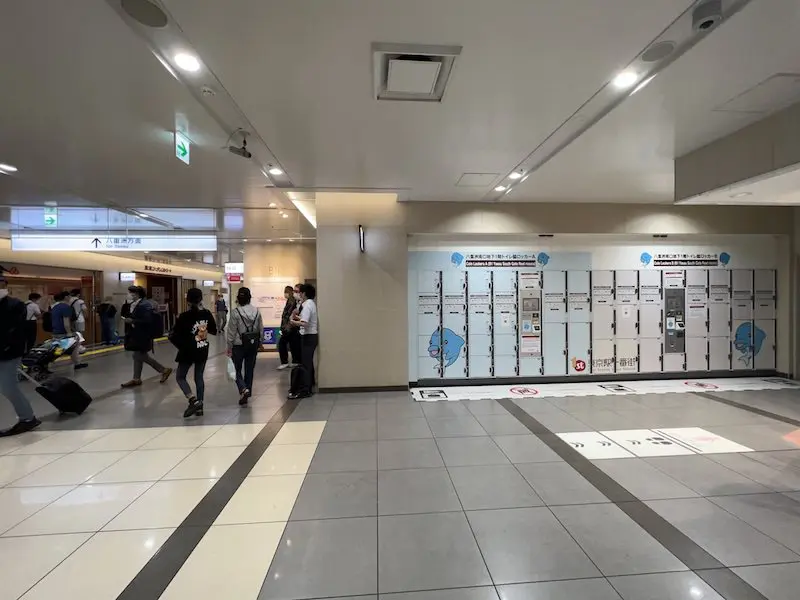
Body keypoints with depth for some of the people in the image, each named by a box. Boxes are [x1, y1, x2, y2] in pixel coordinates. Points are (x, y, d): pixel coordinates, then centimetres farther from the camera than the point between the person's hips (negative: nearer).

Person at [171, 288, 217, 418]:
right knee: (199, 378, 13)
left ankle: (193, 400, -7)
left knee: (180, 377, 11)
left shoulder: (184, 316, -15)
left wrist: (181, 346, 3)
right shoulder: (207, 314, -3)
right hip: (203, 351, 4)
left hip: (188, 351, -4)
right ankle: (199, 407, 15)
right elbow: (214, 331, 8)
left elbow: (174, 337, -14)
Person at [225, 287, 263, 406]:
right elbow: (261, 329, 5)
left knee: (237, 369, 9)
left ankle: (243, 389, -11)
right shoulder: (256, 311, -2)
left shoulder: (236, 312, -14)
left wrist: (229, 347, 0)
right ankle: (247, 392, 21)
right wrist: (259, 342, 17)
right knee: (249, 369, 14)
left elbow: (231, 331, -9)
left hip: (239, 345, -4)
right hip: (253, 345, 4)